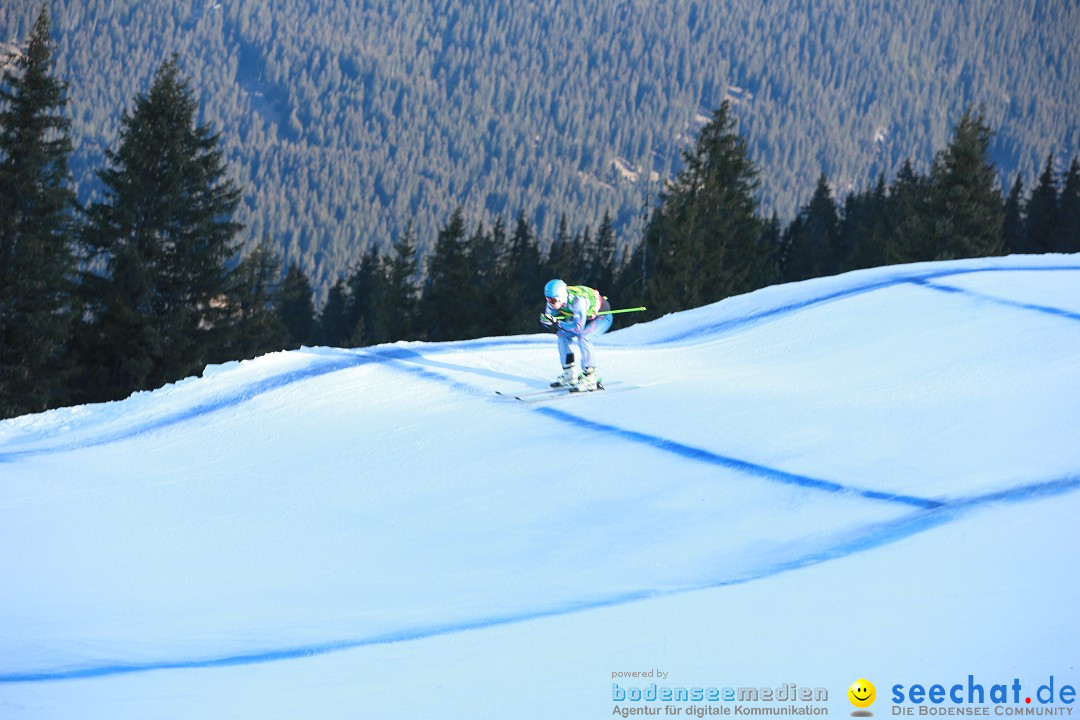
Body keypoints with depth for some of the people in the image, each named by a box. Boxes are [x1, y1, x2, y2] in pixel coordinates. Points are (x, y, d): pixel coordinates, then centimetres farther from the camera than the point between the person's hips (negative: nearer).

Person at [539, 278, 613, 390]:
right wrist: (545, 320, -33)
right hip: (587, 317, 8)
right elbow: (548, 321, -9)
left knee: (582, 337, -29)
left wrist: (557, 323, -43)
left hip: (602, 317, -8)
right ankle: (569, 374, 5)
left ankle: (590, 378, -24)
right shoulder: (555, 299, -17)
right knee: (563, 334, -3)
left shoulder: (577, 301, -40)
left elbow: (578, 328, -43)